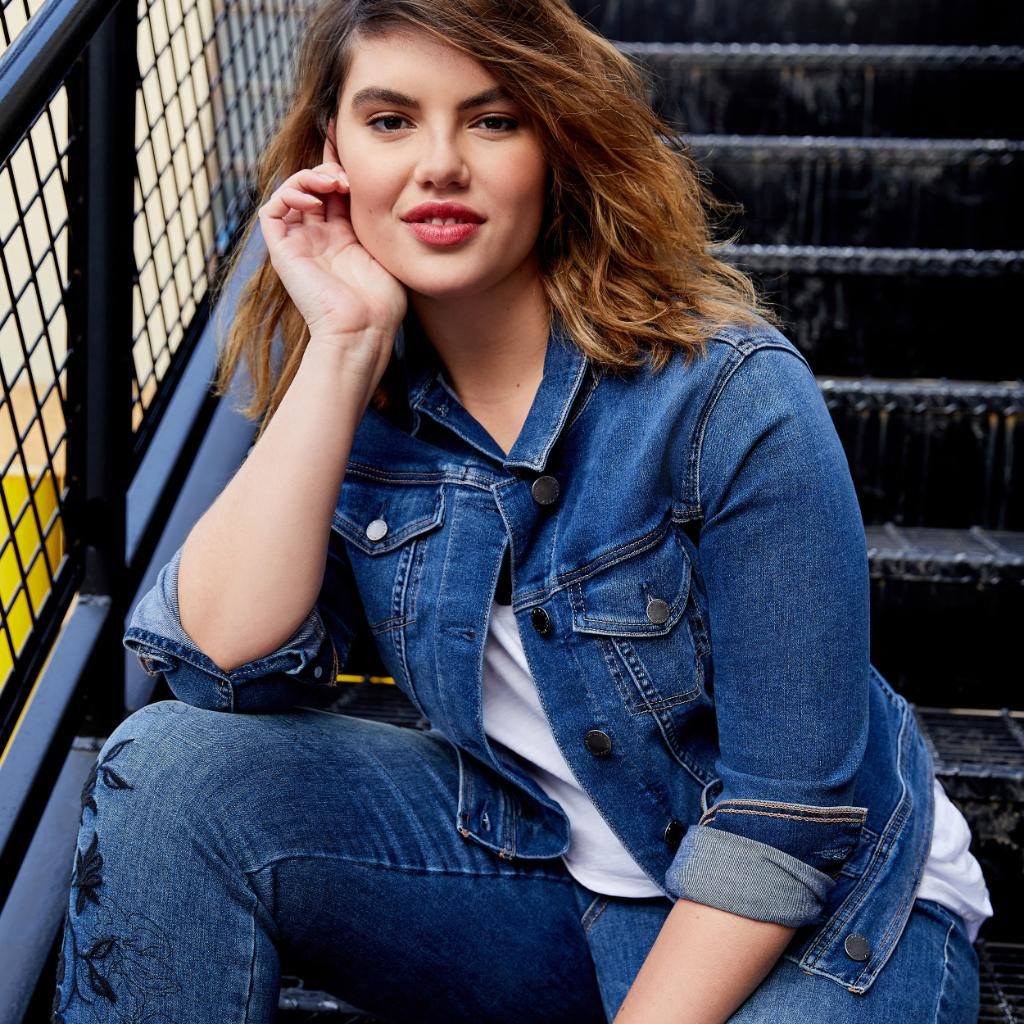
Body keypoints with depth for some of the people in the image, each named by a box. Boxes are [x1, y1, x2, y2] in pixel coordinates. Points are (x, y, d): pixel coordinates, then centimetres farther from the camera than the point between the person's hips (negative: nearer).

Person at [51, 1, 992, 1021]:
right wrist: (341, 345, -23)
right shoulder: (348, 384, -5)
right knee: (167, 767, -14)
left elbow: (790, 820, -20)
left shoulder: (728, 396, -22)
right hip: (528, 866, 4)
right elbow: (224, 661, -19)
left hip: (808, 914, -3)